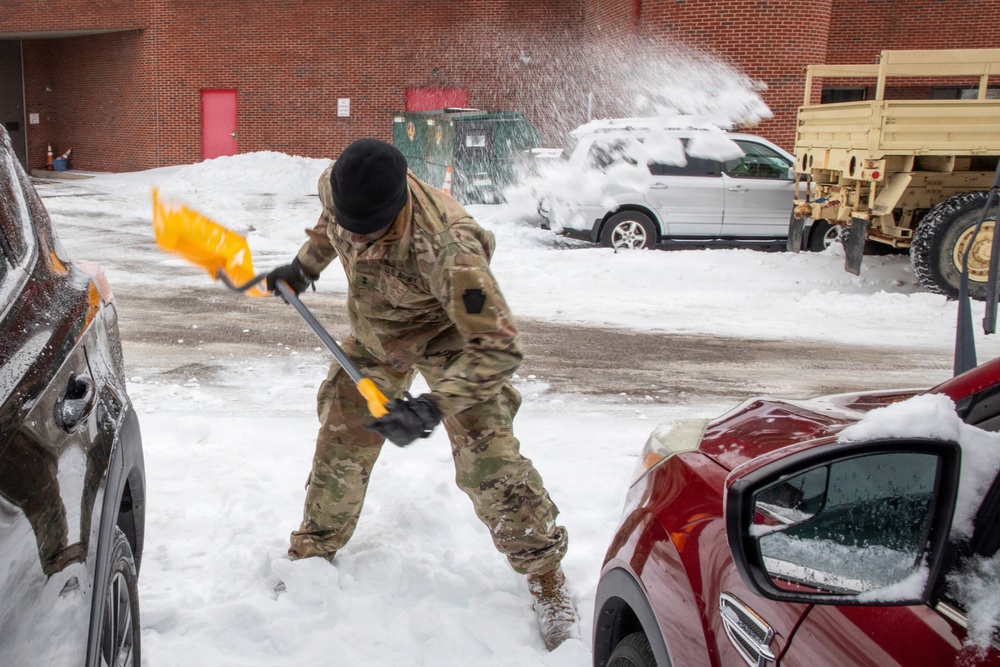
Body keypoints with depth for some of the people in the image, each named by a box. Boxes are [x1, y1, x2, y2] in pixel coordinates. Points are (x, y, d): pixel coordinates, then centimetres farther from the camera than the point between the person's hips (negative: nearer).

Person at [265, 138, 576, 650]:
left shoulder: (443, 247, -44)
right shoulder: (337, 186, -24)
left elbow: (497, 345, -42)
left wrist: (432, 407, -48)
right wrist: (304, 266, 9)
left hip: (449, 333, -5)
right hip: (374, 333, 6)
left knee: (486, 457, -12)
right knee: (341, 439, 11)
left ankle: (544, 574, 6)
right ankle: (313, 550, 33)